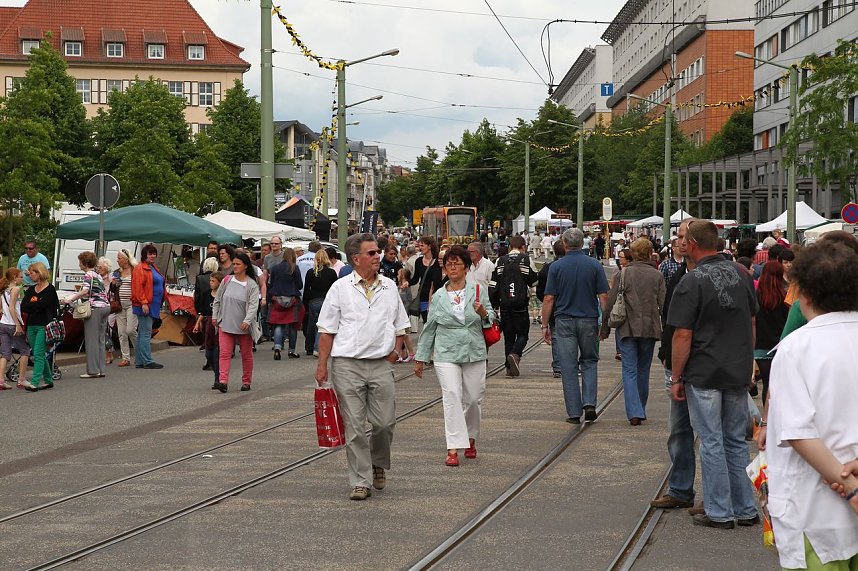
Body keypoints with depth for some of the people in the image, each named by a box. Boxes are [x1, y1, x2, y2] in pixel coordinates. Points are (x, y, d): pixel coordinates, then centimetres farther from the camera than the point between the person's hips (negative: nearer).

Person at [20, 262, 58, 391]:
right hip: (31, 326, 7)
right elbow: (23, 307, 4)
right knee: (39, 355, 10)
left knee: (38, 354, -13)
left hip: (44, 326, -7)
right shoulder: (30, 290, 15)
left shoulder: (50, 289, -6)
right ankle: (48, 380, 20)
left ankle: (34, 383, -17)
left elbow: (41, 305, -18)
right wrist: (35, 305, -9)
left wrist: (30, 306, -3)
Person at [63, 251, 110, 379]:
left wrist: (70, 299, -17)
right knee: (100, 340, 11)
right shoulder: (98, 275, 18)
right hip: (105, 306, 9)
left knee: (92, 340, -5)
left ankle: (93, 371, -6)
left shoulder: (88, 275, -8)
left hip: (95, 308, -9)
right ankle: (100, 369, 11)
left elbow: (85, 291, -21)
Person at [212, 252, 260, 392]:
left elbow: (253, 305, -15)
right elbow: (217, 299, 14)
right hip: (225, 323, 2)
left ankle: (246, 381, 22)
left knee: (246, 354, 9)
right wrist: (214, 316, 10)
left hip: (244, 326, -2)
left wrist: (247, 321, -26)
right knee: (225, 353, -8)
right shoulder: (226, 280, 3)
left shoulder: (252, 285, -7)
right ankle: (223, 381, -14)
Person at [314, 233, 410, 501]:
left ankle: (378, 465, 30)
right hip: (347, 365, -2)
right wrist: (322, 365, -2)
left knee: (385, 422, 2)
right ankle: (360, 482, 7)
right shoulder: (340, 288, 0)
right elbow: (327, 330, 2)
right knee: (354, 427, 0)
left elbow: (399, 325, 18)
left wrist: (394, 352, 3)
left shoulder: (389, 287, 10)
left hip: (381, 365, 3)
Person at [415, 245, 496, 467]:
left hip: (474, 353, 1)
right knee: (452, 396, -13)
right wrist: (421, 358, 14)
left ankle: (470, 438, 32)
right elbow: (429, 328, 13)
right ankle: (453, 449, -14)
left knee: (473, 398, 6)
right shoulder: (438, 297, 7)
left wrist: (484, 313, -15)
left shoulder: (478, 290, 4)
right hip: (446, 354, -1)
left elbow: (491, 319, 9)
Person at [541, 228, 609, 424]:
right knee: (589, 362, 16)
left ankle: (574, 412, 3)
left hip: (564, 321, -1)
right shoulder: (595, 265, -1)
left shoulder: (556, 266, -3)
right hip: (589, 320, 1)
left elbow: (549, 299, -4)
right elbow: (603, 297, -2)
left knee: (569, 367, 4)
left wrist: (545, 325, 3)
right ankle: (589, 404, 0)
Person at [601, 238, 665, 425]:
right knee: (643, 370, 16)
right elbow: (664, 305, -1)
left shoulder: (623, 274, -5)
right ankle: (640, 410, 26)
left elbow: (610, 302, -5)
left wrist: (605, 326, 5)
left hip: (627, 329, -2)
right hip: (649, 329, 2)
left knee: (630, 370, -1)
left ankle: (634, 412, -13)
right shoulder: (657, 275, -1)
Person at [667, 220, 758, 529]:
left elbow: (683, 335, -16)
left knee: (712, 443, 3)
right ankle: (746, 509, 20)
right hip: (739, 372, 6)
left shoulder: (692, 281, -15)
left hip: (704, 373, -6)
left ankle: (720, 512, 9)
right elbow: (752, 321, 14)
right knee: (736, 441, 15)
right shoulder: (740, 273, 5)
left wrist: (676, 378, -7)